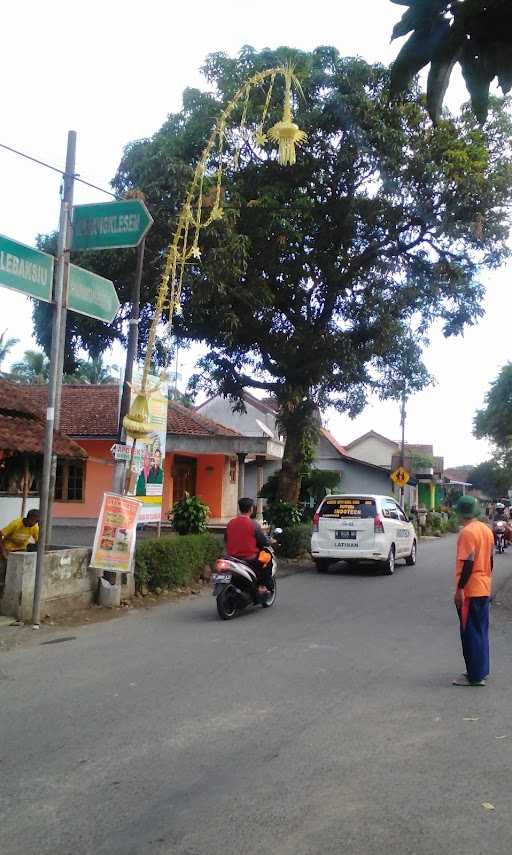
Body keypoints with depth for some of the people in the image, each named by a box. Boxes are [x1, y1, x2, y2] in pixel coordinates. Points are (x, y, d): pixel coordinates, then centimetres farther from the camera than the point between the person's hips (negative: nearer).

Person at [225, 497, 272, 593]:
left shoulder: (230, 523, 0)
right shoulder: (254, 524, -14)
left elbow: (226, 540, 11)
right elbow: (265, 542, -8)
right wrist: (270, 541, 14)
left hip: (233, 557, 5)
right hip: (250, 559, -5)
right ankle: (263, 586, 15)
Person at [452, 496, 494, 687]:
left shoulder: (467, 532, -18)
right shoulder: (487, 530, 8)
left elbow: (468, 562, -22)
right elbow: (490, 560, 14)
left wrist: (459, 589, -17)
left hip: (470, 591, -9)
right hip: (484, 589, 9)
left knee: (471, 633, -1)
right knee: (481, 631, 16)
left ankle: (475, 676, 3)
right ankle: (481, 671, 24)